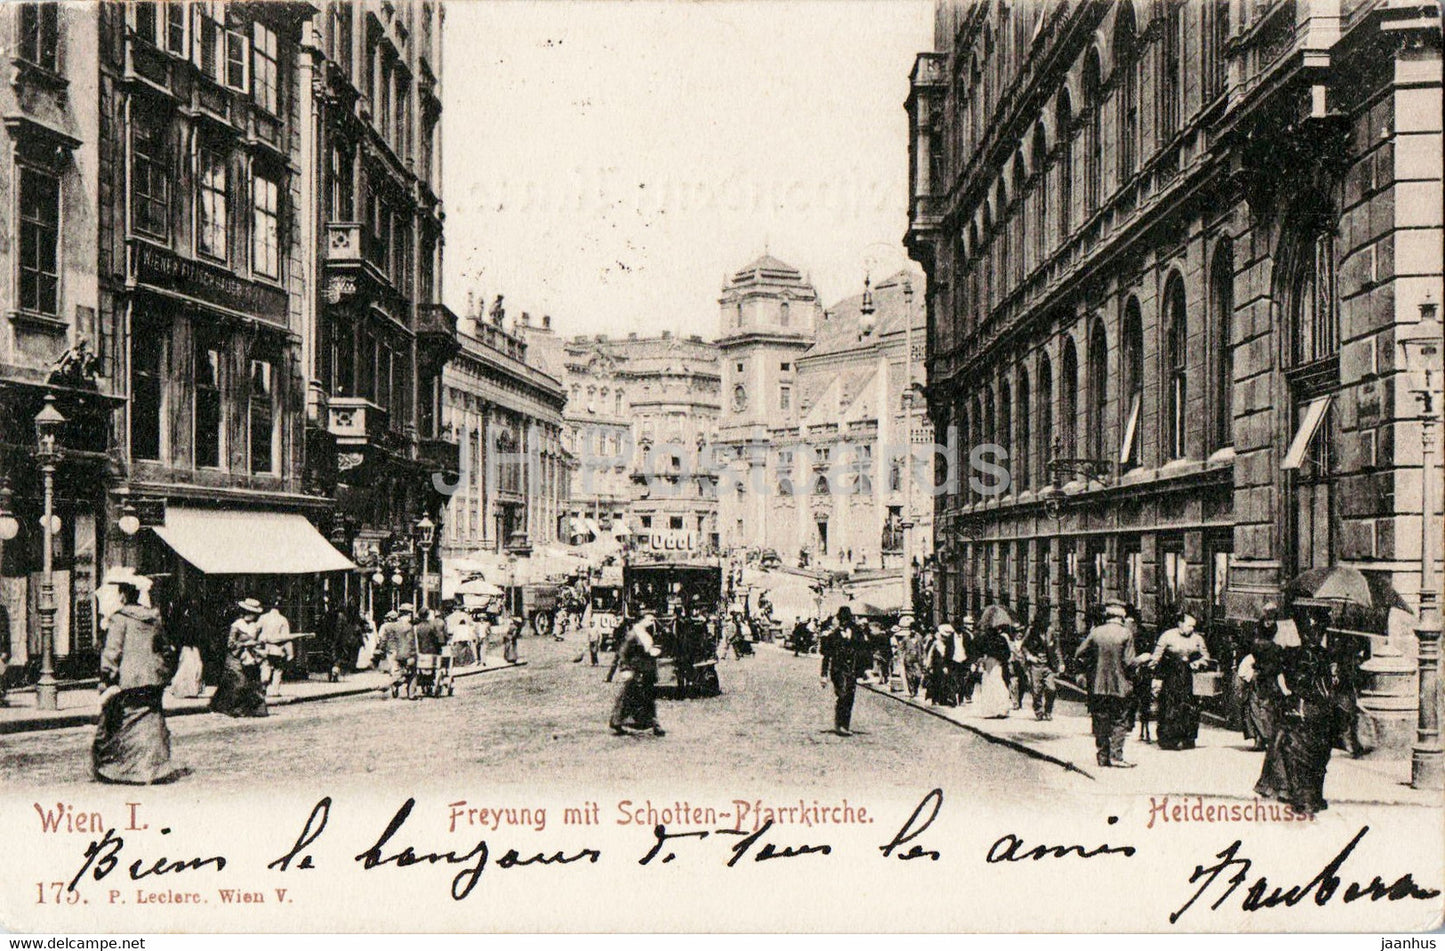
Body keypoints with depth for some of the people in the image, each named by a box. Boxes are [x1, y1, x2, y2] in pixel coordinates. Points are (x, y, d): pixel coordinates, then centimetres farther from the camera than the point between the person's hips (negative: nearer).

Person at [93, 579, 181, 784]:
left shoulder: (119, 619, -8)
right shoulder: (155, 619, 10)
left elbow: (112, 652, -12)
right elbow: (164, 650, 17)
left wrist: (106, 680, -7)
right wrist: (163, 674, 25)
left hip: (129, 681, -5)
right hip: (153, 679, 5)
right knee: (152, 721, 7)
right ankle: (156, 767, 3)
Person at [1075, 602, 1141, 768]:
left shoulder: (1096, 632, -1)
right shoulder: (1126, 633, -8)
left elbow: (1079, 655, -1)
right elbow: (1129, 661, -10)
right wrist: (1142, 659, 9)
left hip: (1098, 685, 2)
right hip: (1119, 685, -2)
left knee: (1100, 720, 9)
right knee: (1120, 721, 5)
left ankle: (1102, 756, 12)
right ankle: (1116, 756, -1)